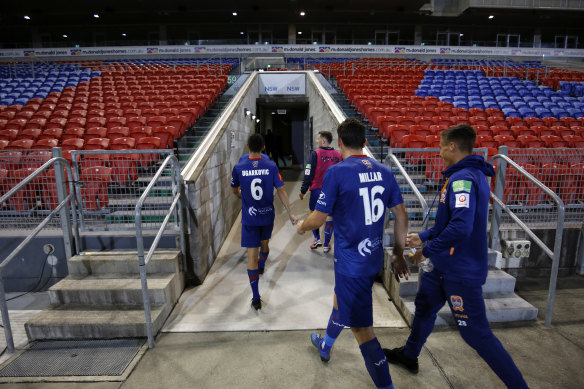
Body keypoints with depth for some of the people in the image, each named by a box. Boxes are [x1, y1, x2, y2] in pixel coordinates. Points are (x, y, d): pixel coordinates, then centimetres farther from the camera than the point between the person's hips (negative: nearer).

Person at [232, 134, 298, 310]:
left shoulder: (238, 168, -8)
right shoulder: (271, 166, -8)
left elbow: (235, 190, 9)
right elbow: (281, 191, -9)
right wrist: (290, 213, -4)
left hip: (249, 218, -2)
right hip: (267, 216, 2)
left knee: (252, 254, 2)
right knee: (265, 243, 28)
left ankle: (256, 298, 4)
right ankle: (261, 267, 57)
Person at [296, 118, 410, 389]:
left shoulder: (337, 172, -17)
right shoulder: (384, 171, 1)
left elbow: (318, 218, -15)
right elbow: (401, 215, 5)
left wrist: (302, 226, 8)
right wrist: (398, 254, 15)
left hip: (351, 261, -8)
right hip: (374, 258, 8)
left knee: (361, 327, 5)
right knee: (341, 299, 30)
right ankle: (325, 345, 55)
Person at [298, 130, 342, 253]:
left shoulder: (315, 154, -9)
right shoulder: (338, 155, 2)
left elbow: (309, 174, -11)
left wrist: (303, 190, -2)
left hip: (317, 190, -3)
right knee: (329, 216, 11)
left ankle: (317, 239, 10)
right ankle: (326, 244, 17)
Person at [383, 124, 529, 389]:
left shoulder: (463, 178, -23)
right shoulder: (472, 175, 9)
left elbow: (461, 226, -34)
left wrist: (427, 251, -21)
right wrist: (423, 237, 17)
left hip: (461, 271, -11)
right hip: (446, 265, 11)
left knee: (476, 333, 1)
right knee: (424, 306, 23)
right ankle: (409, 356, 43)